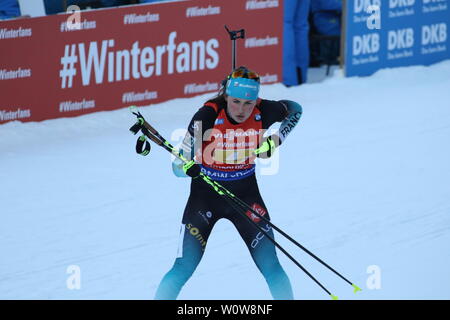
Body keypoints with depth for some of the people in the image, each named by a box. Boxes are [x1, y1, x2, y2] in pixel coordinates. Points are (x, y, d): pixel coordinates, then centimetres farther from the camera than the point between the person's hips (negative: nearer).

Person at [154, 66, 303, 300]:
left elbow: (294, 109, 9)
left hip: (246, 196, 2)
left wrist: (278, 139, -7)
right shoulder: (208, 115, -23)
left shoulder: (262, 112, -15)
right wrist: (188, 167, -43)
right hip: (205, 195, -2)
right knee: (183, 270, -11)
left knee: (271, 268, -4)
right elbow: (177, 166, -20)